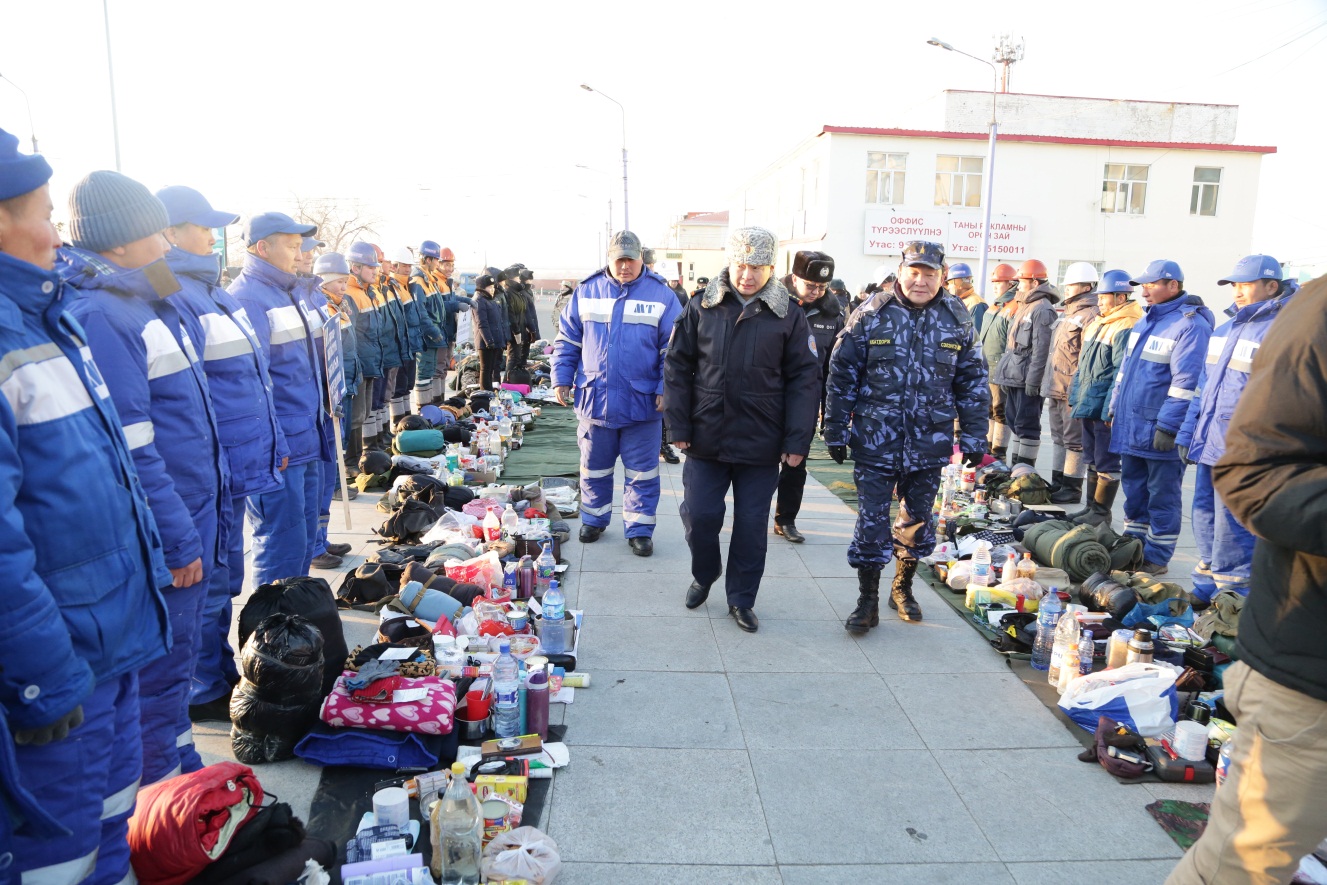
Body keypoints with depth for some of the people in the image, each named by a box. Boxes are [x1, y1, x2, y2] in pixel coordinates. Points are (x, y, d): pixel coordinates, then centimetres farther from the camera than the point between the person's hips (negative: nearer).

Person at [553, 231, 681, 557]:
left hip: (643, 404, -2)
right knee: (593, 469, 16)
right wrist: (561, 379, 3)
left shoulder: (661, 295, -2)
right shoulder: (586, 291, 3)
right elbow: (567, 341, 9)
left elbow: (673, 350, -2)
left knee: (642, 474, 7)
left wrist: (666, 389, -10)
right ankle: (593, 520, 34)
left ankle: (639, 529, 21)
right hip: (594, 400, 2)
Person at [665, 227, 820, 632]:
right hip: (706, 439, 1)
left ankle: (741, 599, 25)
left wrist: (797, 441, -8)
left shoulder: (788, 316, -1)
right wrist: (679, 427, -2)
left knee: (752, 524, 8)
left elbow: (803, 380, -2)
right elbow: (678, 368, 4)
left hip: (761, 444, 0)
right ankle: (703, 576, 35)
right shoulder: (702, 308, 1)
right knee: (699, 515, 7)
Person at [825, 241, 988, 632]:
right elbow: (842, 375, -2)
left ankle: (902, 587, 36)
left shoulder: (958, 318, 2)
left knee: (917, 519, 15)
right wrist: (836, 433, -3)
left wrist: (974, 437, 5)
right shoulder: (872, 314, -5)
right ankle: (868, 602, 16)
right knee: (872, 522, 1)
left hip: (930, 444, 2)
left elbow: (972, 383, 8)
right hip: (875, 441, -2)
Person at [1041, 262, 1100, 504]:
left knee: (1074, 440, -3)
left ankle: (1072, 488, 3)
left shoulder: (1090, 315, -13)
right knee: (1059, 437, 16)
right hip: (1056, 389, 10)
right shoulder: (1066, 314, 19)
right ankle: (1057, 483, 25)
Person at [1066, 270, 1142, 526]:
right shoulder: (1096, 323, 15)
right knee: (1092, 461, 17)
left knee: (1106, 462, 1)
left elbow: (1122, 373, -21)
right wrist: (1074, 399, 21)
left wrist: (1111, 409, -22)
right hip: (1088, 406, 10)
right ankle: (1091, 507, 26)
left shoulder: (1126, 328, -16)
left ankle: (1101, 512, 9)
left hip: (1106, 409, -10)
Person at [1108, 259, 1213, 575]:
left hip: (1160, 431, -8)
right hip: (1131, 426, 8)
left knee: (1162, 496, 3)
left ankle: (1156, 557, 12)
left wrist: (1168, 427, -21)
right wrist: (1115, 409, 19)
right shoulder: (1147, 320, 14)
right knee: (1134, 490, 16)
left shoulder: (1191, 324, -13)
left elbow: (1186, 381, -19)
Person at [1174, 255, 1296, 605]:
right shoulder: (1227, 327, 15)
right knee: (1204, 519, 15)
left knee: (1231, 531, -2)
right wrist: (1188, 432, 15)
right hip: (1210, 443, 8)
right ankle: (1206, 590, 27)